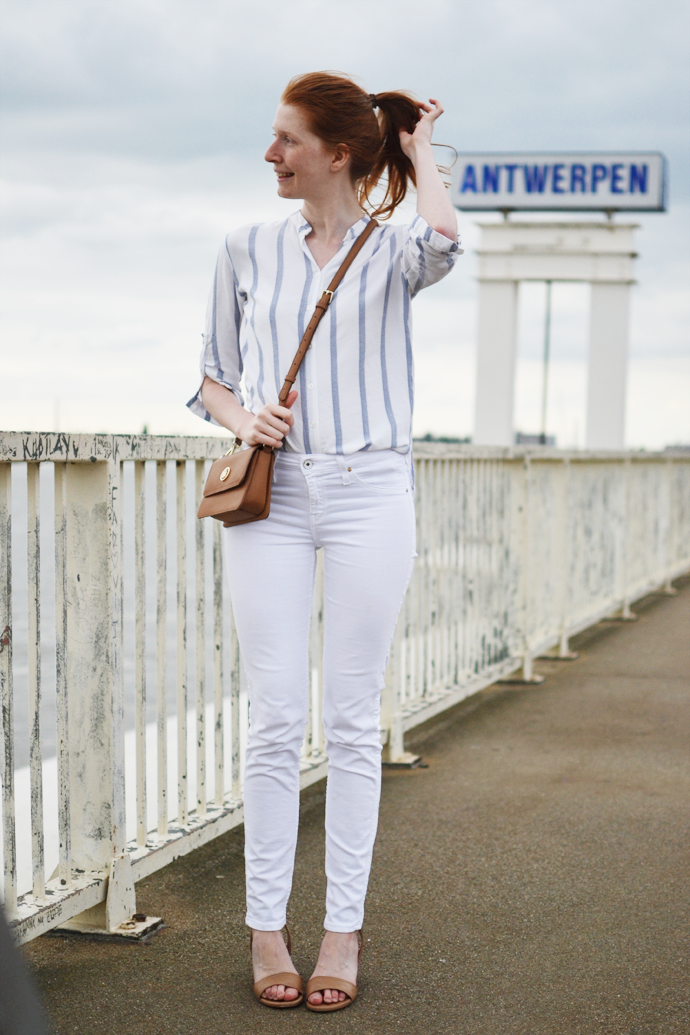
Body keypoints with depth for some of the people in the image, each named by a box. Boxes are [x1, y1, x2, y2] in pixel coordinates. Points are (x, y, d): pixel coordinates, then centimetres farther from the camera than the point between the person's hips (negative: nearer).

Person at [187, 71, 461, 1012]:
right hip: (271, 493, 2)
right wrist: (243, 419, -6)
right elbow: (213, 376, 16)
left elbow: (443, 242, -22)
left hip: (368, 493, -1)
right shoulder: (247, 250, 10)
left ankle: (344, 928, 13)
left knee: (352, 721, 3)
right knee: (276, 721, 1)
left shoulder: (390, 247, 3)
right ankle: (266, 927, 10)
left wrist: (418, 150, -4)